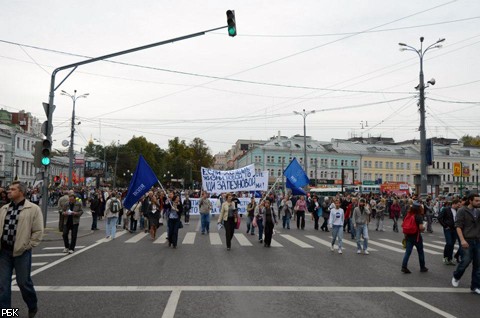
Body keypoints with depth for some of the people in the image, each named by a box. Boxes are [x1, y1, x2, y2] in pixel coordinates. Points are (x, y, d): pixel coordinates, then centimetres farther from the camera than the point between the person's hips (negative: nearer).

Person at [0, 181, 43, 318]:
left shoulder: (33, 209, -8)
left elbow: (38, 231, -9)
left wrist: (27, 246, -10)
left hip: (21, 252, -5)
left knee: (23, 282, 7)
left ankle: (32, 307, 31)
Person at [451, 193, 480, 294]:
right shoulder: (462, 211, -5)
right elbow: (458, 226, -10)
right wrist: (462, 240, -19)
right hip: (468, 241, -5)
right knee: (465, 261, -4)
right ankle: (456, 277, 23)